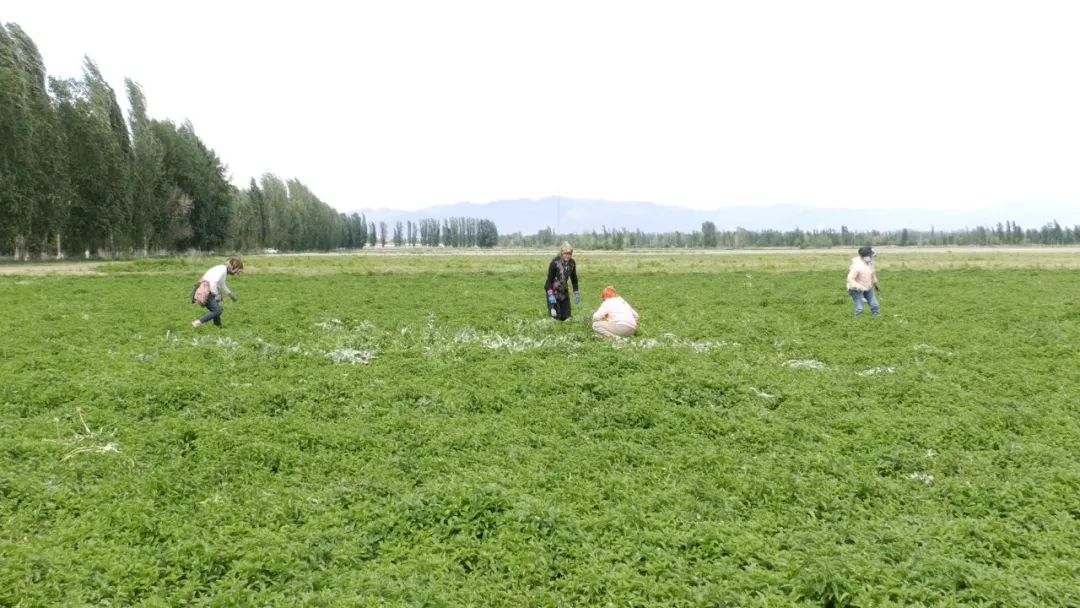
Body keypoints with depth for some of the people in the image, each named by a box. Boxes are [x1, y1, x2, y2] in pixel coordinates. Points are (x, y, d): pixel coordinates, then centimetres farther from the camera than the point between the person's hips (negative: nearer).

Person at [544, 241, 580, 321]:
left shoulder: (572, 263, -5)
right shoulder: (555, 262, -20)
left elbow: (574, 278, 7)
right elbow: (549, 279, -17)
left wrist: (576, 293, 8)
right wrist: (550, 294, -23)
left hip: (564, 291, 5)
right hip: (553, 290, -5)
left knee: (566, 317, 3)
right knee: (555, 316, -12)